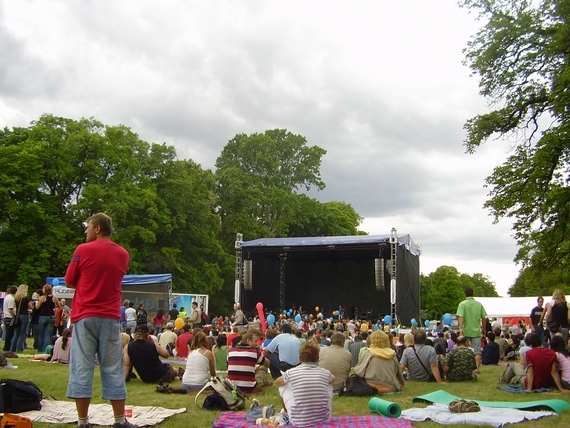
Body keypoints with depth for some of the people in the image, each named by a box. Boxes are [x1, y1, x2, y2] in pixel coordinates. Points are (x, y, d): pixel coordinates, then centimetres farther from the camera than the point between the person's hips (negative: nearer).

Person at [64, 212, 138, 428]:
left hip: (85, 317, -3)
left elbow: (69, 282, 3)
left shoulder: (83, 250, -5)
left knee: (82, 368, 3)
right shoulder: (123, 254, 7)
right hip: (111, 317, 3)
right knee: (113, 370, 7)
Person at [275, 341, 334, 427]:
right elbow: (333, 379, 29)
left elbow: (277, 382, 20)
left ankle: (288, 415, 37)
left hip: (299, 421, -2)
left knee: (284, 386, 19)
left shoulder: (292, 372, -3)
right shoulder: (325, 373, 2)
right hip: (324, 419, 2)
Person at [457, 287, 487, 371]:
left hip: (466, 331, -2)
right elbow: (484, 318, 7)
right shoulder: (479, 304, 5)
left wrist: (460, 328, -24)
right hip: (476, 331, 2)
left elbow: (461, 317, -18)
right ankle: (477, 368, 0)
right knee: (477, 351, 5)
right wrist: (483, 329, 19)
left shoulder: (462, 304, -6)